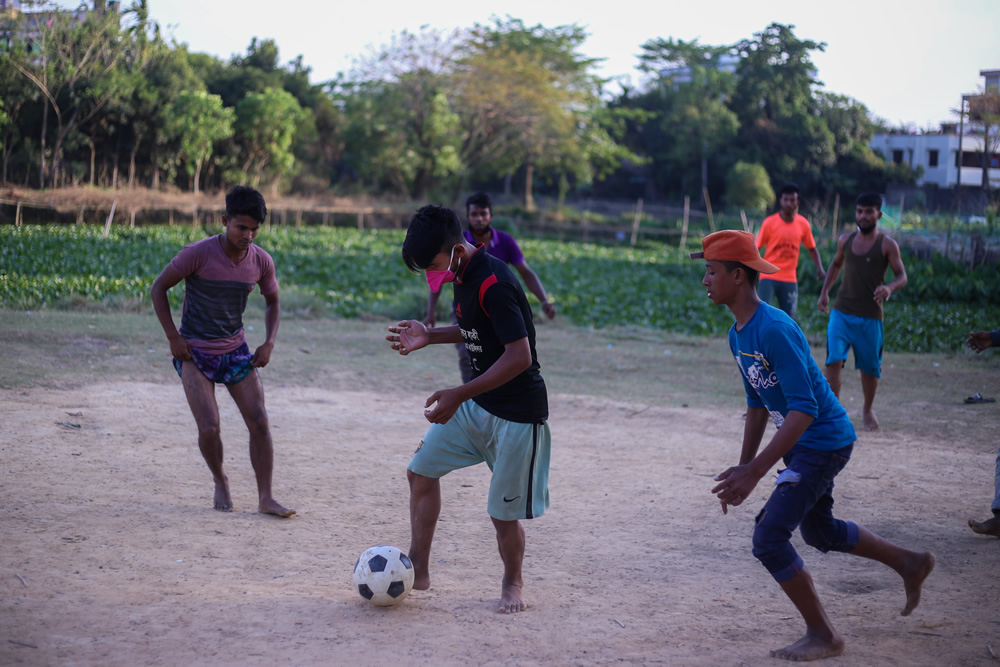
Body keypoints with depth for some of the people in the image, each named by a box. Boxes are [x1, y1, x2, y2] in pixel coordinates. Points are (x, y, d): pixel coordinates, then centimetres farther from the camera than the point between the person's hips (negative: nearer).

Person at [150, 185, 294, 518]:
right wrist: (173, 337, -12)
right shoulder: (199, 253, -18)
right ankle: (220, 481, 17)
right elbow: (159, 288, -8)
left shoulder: (261, 261, -6)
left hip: (236, 351, 4)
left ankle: (266, 498, 3)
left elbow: (272, 301, 13)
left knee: (259, 422, -5)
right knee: (209, 428, -13)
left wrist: (269, 342, 0)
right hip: (195, 353, -4)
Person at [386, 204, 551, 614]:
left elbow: (519, 356, -30)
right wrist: (430, 337, 5)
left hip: (517, 414, -9)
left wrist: (459, 395, -29)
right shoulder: (462, 275, 2)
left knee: (504, 512, 0)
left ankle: (512, 583, 26)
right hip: (476, 403, 9)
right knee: (421, 471, 9)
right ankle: (418, 571, 19)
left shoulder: (493, 284, -26)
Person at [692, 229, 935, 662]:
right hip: (801, 443, 10)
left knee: (769, 537, -13)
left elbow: (804, 408, -30)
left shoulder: (775, 330, -26)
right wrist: (743, 468, 12)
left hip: (824, 441, -10)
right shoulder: (738, 335, 5)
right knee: (819, 532, 25)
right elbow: (758, 404, 16)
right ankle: (911, 564, 44)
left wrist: (755, 472, -33)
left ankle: (823, 635, 1)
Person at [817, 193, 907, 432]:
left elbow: (902, 276, -4)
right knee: (834, 361, -14)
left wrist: (890, 287, -26)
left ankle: (868, 409, 34)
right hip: (841, 312, 2)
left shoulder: (887, 245, -4)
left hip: (870, 317, -2)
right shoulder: (845, 240, 6)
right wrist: (824, 291, 13)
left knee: (870, 368, 9)